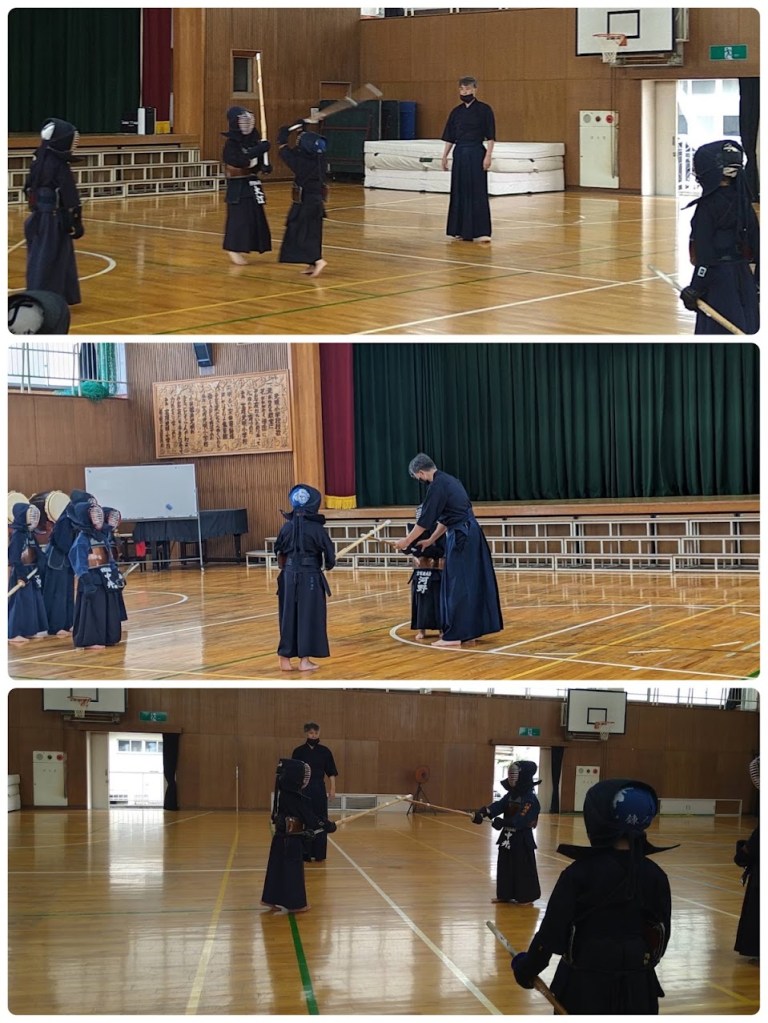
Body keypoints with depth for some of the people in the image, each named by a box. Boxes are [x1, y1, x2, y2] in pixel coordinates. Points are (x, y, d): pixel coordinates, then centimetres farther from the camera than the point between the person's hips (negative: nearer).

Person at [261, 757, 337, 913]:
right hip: (292, 840, -8)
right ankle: (295, 903, 10)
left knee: (278, 868, 15)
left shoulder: (282, 793, 4)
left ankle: (272, 899, 23)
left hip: (281, 838, 8)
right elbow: (310, 818, -16)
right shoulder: (296, 798, -21)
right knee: (293, 870, 2)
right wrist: (327, 826, -6)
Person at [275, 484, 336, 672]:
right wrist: (329, 565, 13)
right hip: (310, 576, -4)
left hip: (289, 576, 4)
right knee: (309, 616, 4)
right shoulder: (316, 528, -11)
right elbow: (329, 553, -8)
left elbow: (279, 553, 9)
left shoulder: (288, 526, 2)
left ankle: (285, 658, 13)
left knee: (289, 615, 11)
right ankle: (304, 660, 5)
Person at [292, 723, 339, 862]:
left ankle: (319, 853, 9)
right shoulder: (299, 751, 0)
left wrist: (332, 789, -2)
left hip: (319, 790, 1)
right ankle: (305, 853, 6)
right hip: (303, 790, -1)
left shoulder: (325, 751, 4)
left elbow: (331, 773, 6)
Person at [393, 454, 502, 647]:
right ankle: (471, 630, 20)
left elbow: (425, 520, -11)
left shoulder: (437, 486, -14)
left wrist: (406, 541, -1)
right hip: (471, 534, 9)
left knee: (457, 586, -6)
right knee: (472, 583, 14)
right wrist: (430, 540, 26)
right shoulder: (449, 480, 15)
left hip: (460, 537, -9)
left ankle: (454, 635, -4)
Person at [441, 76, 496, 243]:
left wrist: (488, 155, -13)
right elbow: (449, 137, 14)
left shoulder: (484, 110, -5)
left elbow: (490, 136, -6)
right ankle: (460, 229, 16)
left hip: (476, 154, -5)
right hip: (459, 154, 5)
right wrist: (445, 156, 11)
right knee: (459, 191, 7)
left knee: (478, 192, -7)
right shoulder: (456, 112, 9)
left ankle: (480, 231, -7)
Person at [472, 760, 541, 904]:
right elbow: (498, 806, -8)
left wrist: (503, 822, -36)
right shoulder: (510, 795, 7)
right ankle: (505, 894, 24)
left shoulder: (530, 800, -17)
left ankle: (526, 897, 7)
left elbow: (521, 819, -26)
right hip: (507, 837, 8)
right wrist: (483, 812, -27)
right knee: (504, 867, 13)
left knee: (524, 868, -2)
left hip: (522, 839, -8)